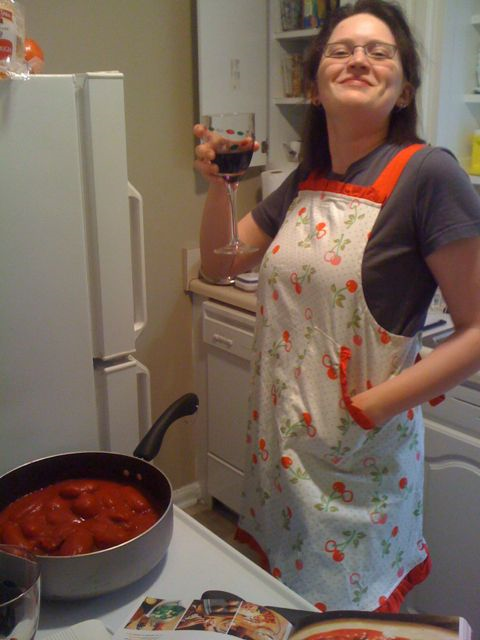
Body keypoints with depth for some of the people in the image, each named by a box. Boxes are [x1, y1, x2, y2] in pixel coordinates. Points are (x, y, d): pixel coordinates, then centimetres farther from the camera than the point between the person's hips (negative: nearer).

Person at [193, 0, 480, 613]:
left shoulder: (427, 173, -17)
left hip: (359, 458, -6)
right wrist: (218, 185, -4)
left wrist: (373, 407, -21)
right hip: (278, 442, 6)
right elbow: (218, 263, 13)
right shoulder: (305, 183, 4)